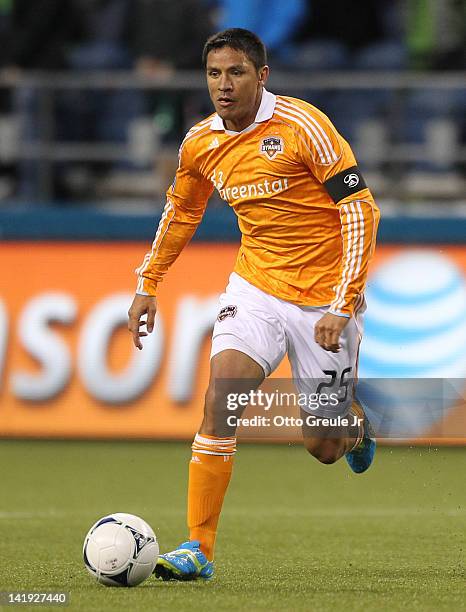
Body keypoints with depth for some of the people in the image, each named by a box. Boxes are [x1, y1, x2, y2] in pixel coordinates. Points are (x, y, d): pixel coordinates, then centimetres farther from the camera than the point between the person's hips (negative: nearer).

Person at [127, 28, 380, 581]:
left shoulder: (302, 126, -17)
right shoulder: (201, 143, 0)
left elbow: (360, 211, -17)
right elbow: (180, 213, 21)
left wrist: (342, 305, -21)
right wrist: (147, 286, 20)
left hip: (323, 298, -4)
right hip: (255, 288, 4)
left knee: (322, 448, 4)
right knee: (220, 395, -20)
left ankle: (355, 423, 42)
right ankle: (198, 547, -15)